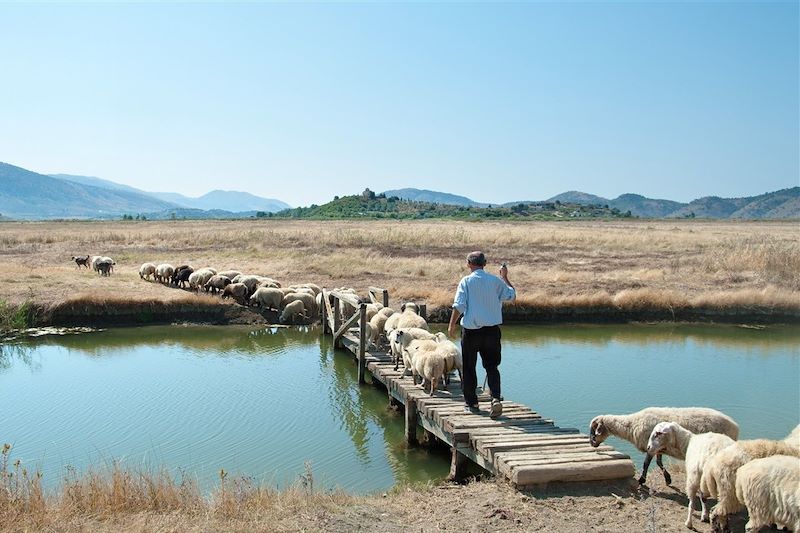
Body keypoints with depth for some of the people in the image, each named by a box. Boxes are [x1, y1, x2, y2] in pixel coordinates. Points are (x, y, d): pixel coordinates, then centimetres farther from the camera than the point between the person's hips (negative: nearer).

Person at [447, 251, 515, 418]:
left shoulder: (466, 281, -7)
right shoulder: (496, 281, 1)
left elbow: (459, 305, -12)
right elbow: (511, 295, 14)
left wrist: (451, 325, -4)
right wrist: (505, 277, 25)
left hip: (471, 330, -2)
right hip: (492, 329, 2)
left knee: (468, 368, 12)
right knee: (491, 367, 9)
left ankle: (471, 403, 18)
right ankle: (496, 398, -10)